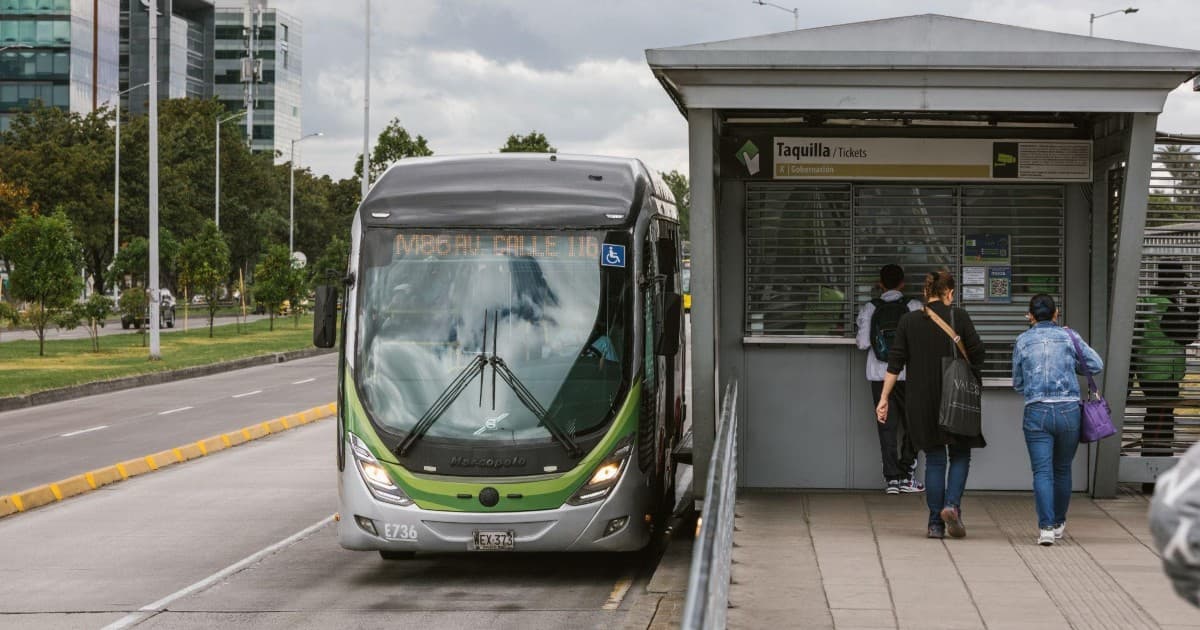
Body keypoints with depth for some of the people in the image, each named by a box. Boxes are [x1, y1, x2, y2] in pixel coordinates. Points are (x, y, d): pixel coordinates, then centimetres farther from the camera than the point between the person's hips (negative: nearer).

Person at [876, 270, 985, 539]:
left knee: (934, 459, 9)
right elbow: (977, 354, -5)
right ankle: (952, 505, -11)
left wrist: (884, 399, 2)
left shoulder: (908, 321, 3)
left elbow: (895, 363, 0)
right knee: (960, 454, 12)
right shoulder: (958, 316, -3)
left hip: (921, 401, 2)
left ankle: (936, 524, 6)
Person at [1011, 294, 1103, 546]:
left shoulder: (1023, 341, 5)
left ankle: (1046, 526, -18)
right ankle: (1059, 523, 29)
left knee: (1042, 471, -4)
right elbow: (1096, 365, 6)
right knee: (1062, 469, 17)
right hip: (1068, 410, 1)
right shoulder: (1068, 336, 3)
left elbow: (1017, 383, 11)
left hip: (1036, 412, -1)